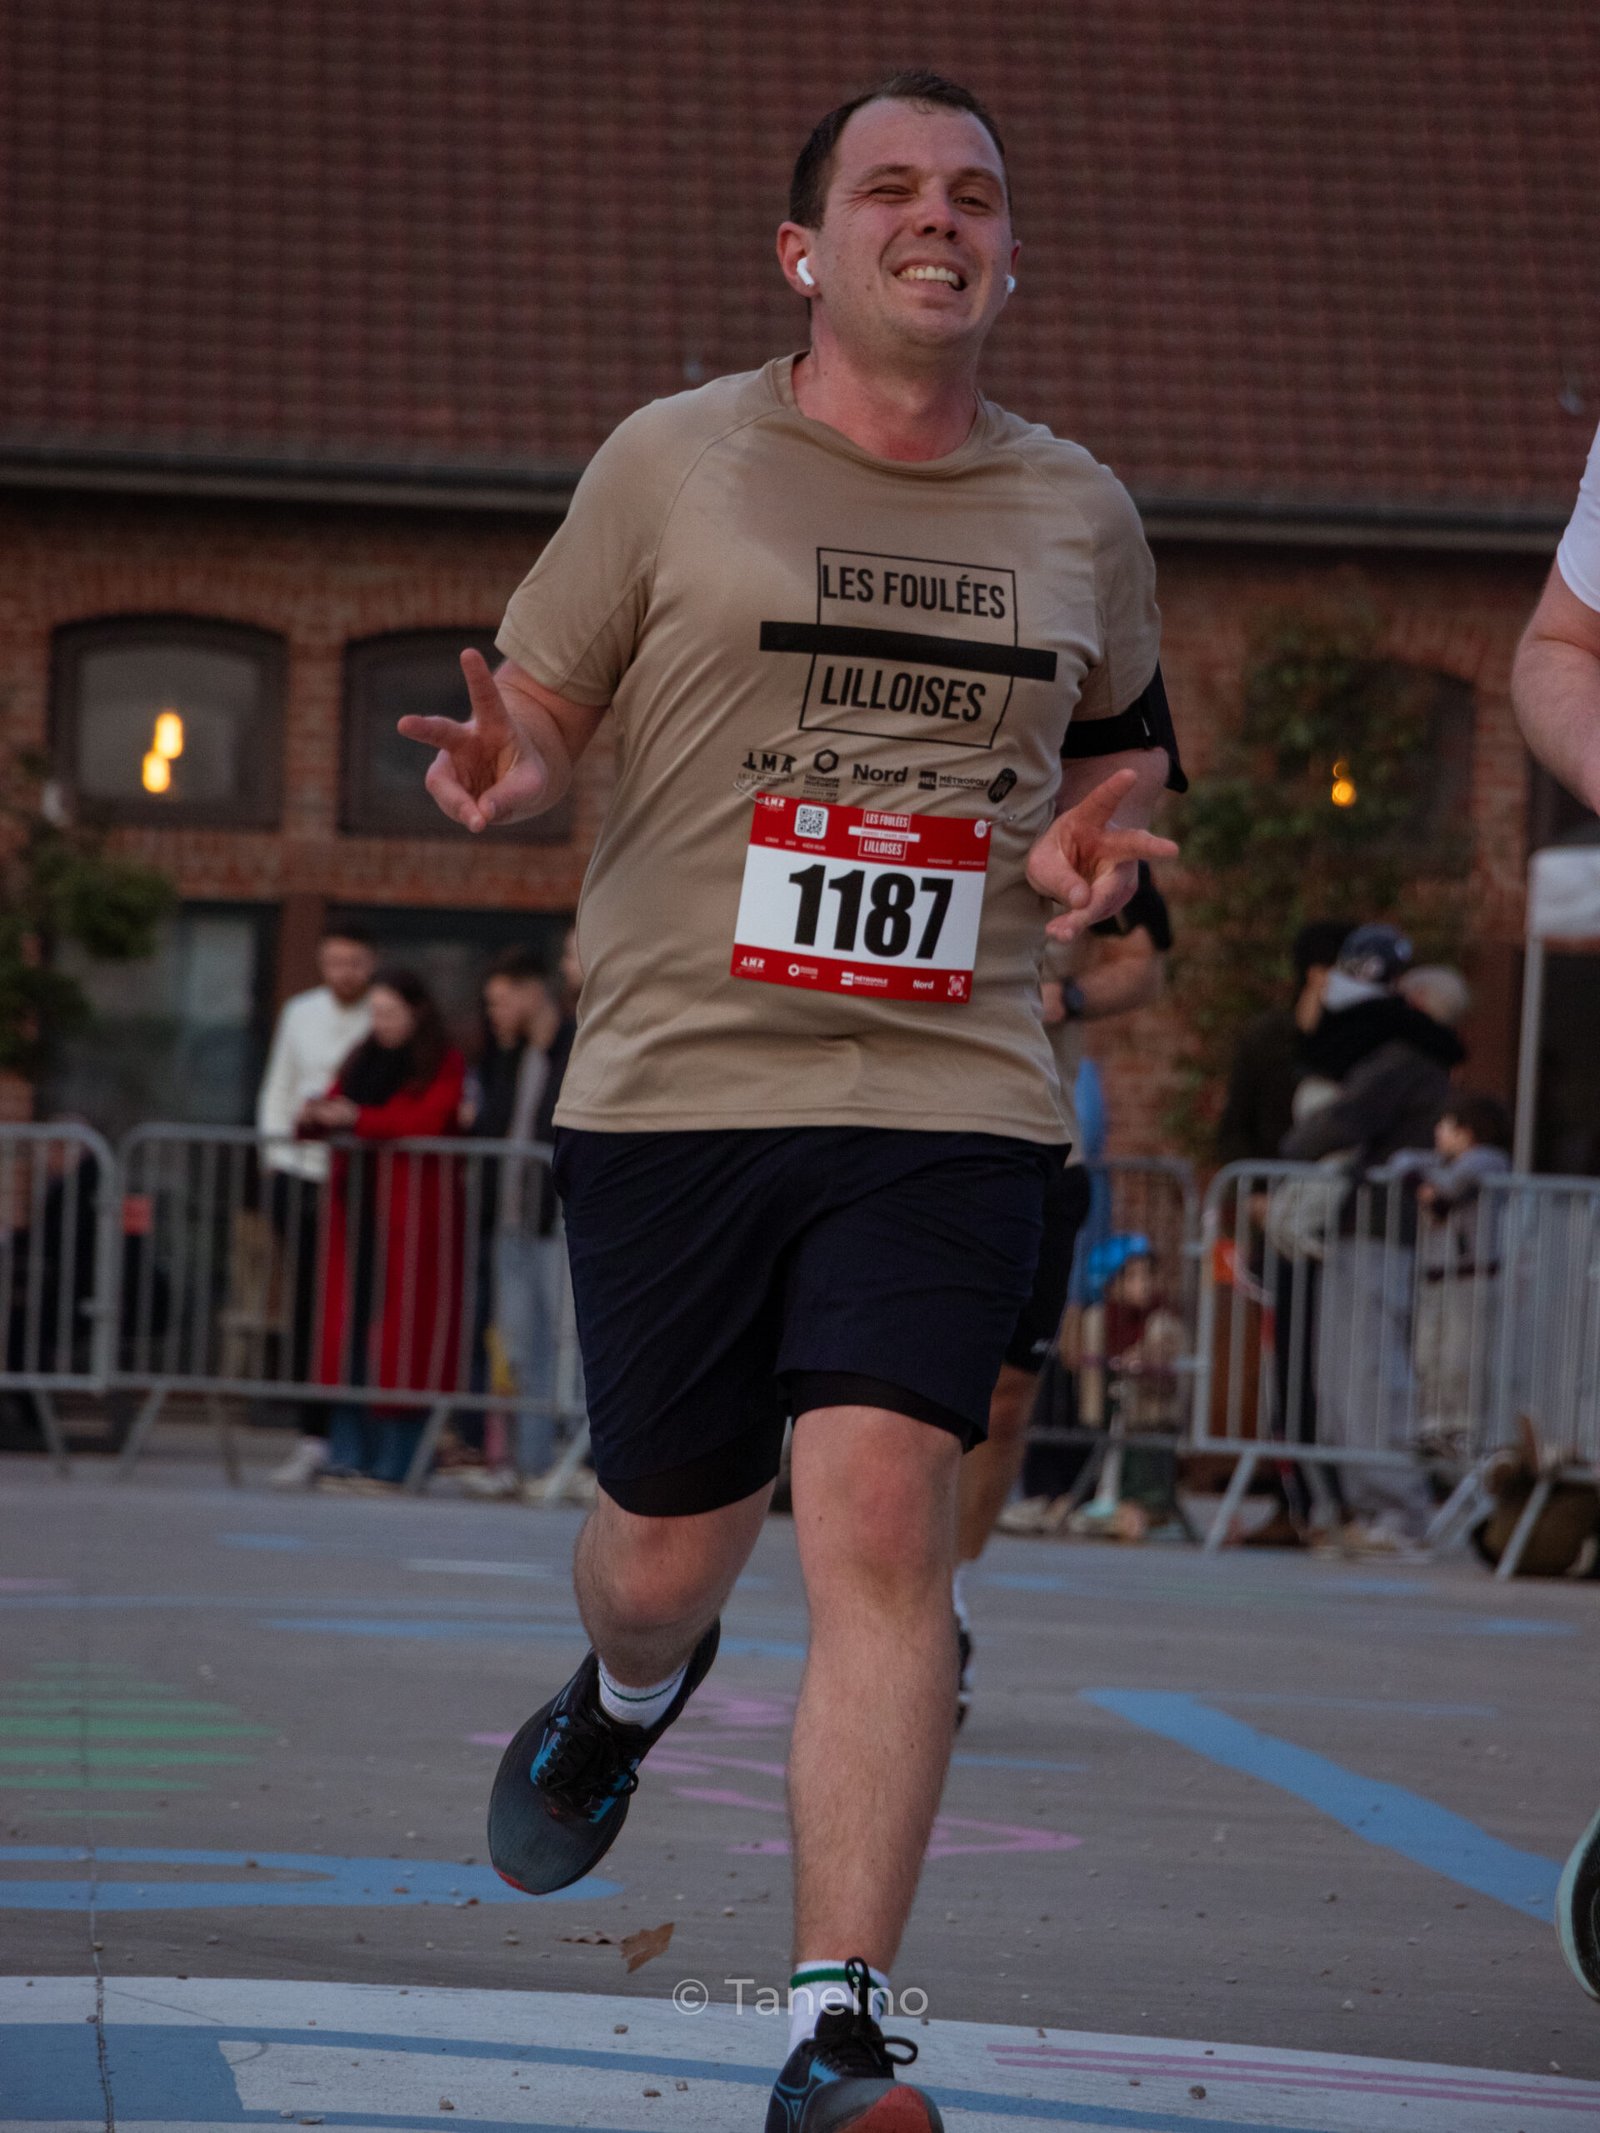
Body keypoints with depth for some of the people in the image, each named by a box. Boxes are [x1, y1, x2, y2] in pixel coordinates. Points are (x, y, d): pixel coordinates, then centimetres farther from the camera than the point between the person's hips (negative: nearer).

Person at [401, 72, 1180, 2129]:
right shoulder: (672, 463, 2)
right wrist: (508, 763, -15)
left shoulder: (1080, 515, 10)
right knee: (671, 1541, 10)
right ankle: (626, 1699, 50)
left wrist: (1092, 832, 4)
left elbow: (1127, 738, 27)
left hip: (948, 1100, 1)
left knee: (880, 1519, -16)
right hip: (675, 1085, 0)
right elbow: (532, 701, 9)